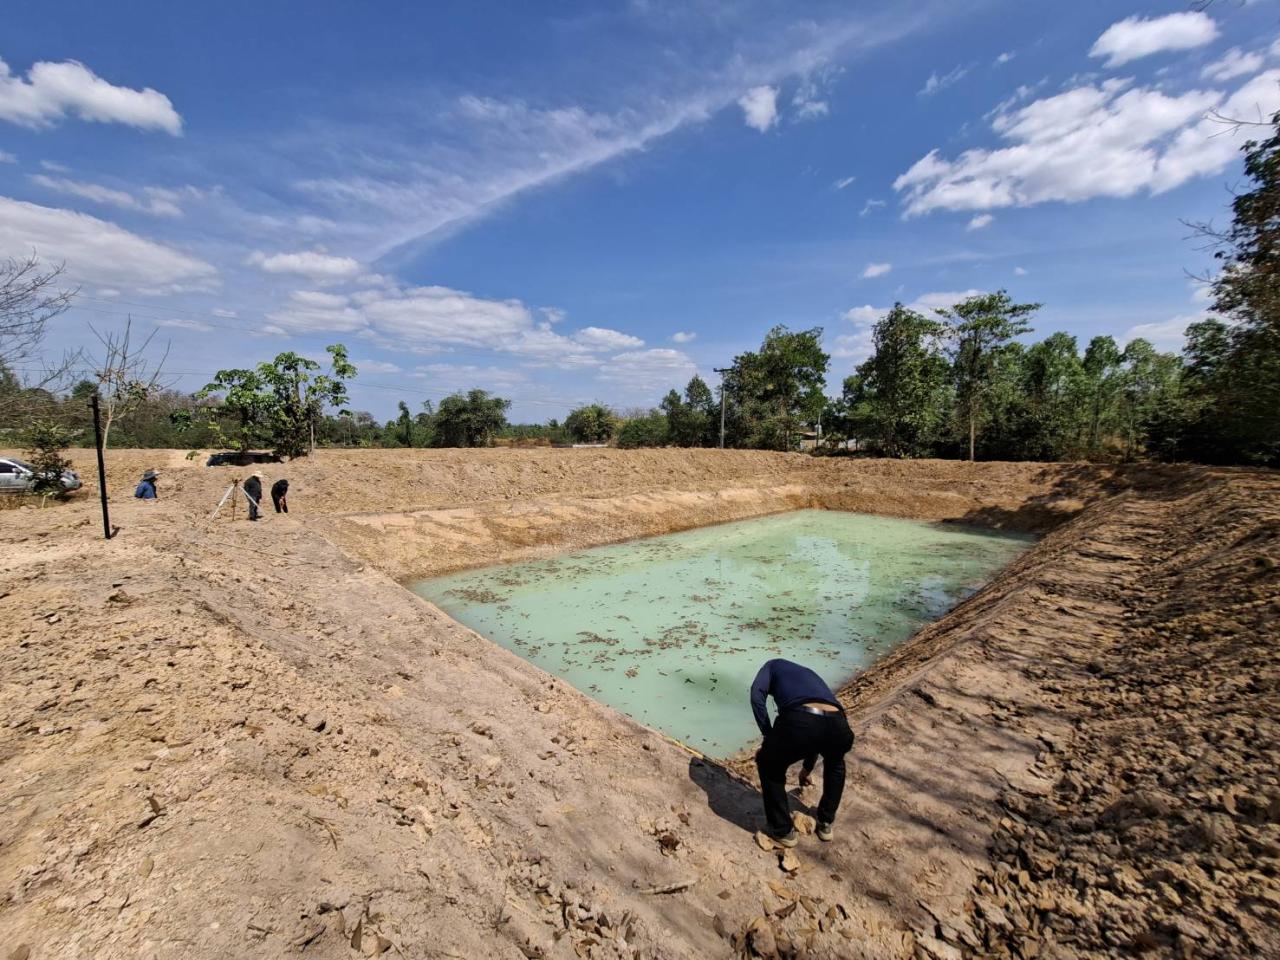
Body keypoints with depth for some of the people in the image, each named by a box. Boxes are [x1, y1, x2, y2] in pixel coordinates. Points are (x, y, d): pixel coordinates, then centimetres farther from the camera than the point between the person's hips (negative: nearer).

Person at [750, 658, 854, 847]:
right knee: (835, 765, 43)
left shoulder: (774, 665, 32)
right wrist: (807, 769, 69)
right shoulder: (811, 675, 44)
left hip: (799, 722, -5)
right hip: (838, 727, 5)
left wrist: (769, 737, 14)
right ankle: (826, 824, 49)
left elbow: (757, 694, 7)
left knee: (769, 767, 29)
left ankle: (783, 831, 34)